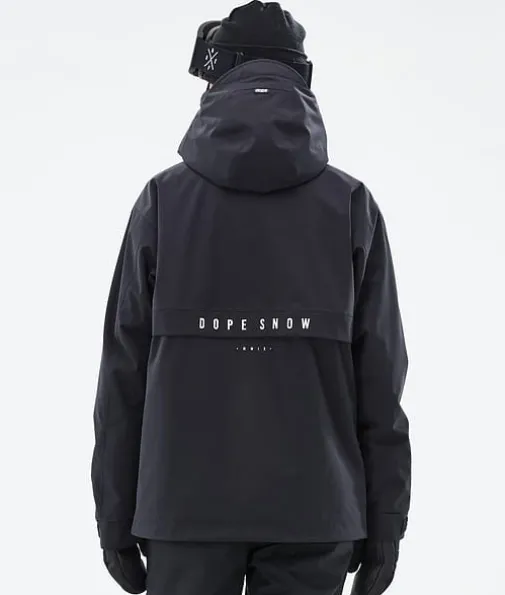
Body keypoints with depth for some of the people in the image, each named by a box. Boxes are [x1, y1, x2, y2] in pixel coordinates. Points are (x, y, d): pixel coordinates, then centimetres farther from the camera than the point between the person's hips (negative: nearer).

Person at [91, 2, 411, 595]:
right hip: (313, 508, 0)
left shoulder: (162, 199, 2)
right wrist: (385, 521, 6)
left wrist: (114, 519, 8)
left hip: (185, 505, 0)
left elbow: (123, 374, 1)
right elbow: (381, 381, 0)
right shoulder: (351, 204, 2)